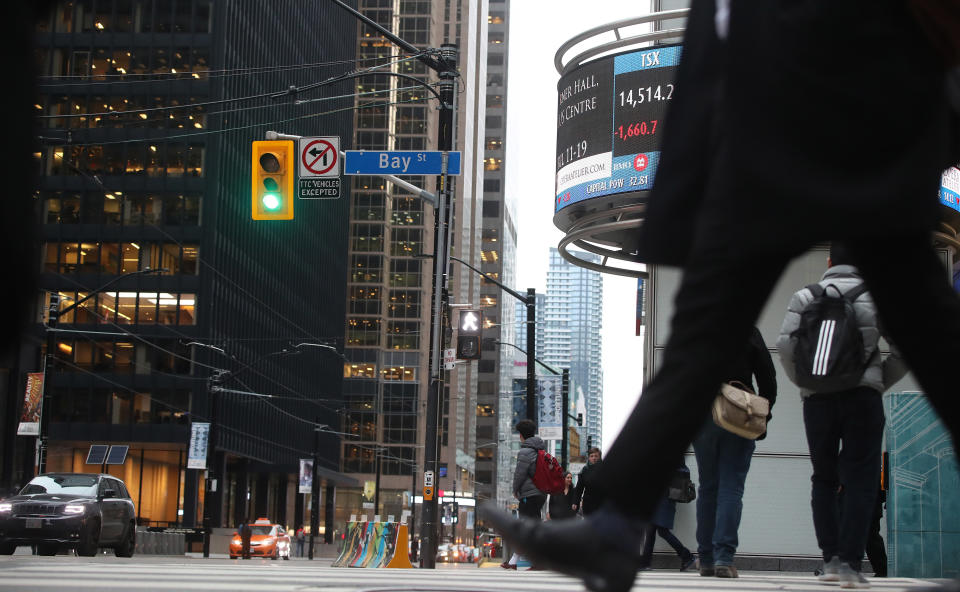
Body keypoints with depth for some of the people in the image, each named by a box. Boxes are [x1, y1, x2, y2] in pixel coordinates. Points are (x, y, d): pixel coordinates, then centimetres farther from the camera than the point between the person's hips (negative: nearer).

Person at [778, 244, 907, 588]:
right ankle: (850, 564, -8)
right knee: (860, 480, 0)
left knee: (824, 479, 13)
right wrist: (879, 381, 9)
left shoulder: (805, 297, 6)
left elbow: (785, 346, -3)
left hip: (817, 400, 2)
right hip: (862, 398, -2)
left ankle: (831, 559, 9)